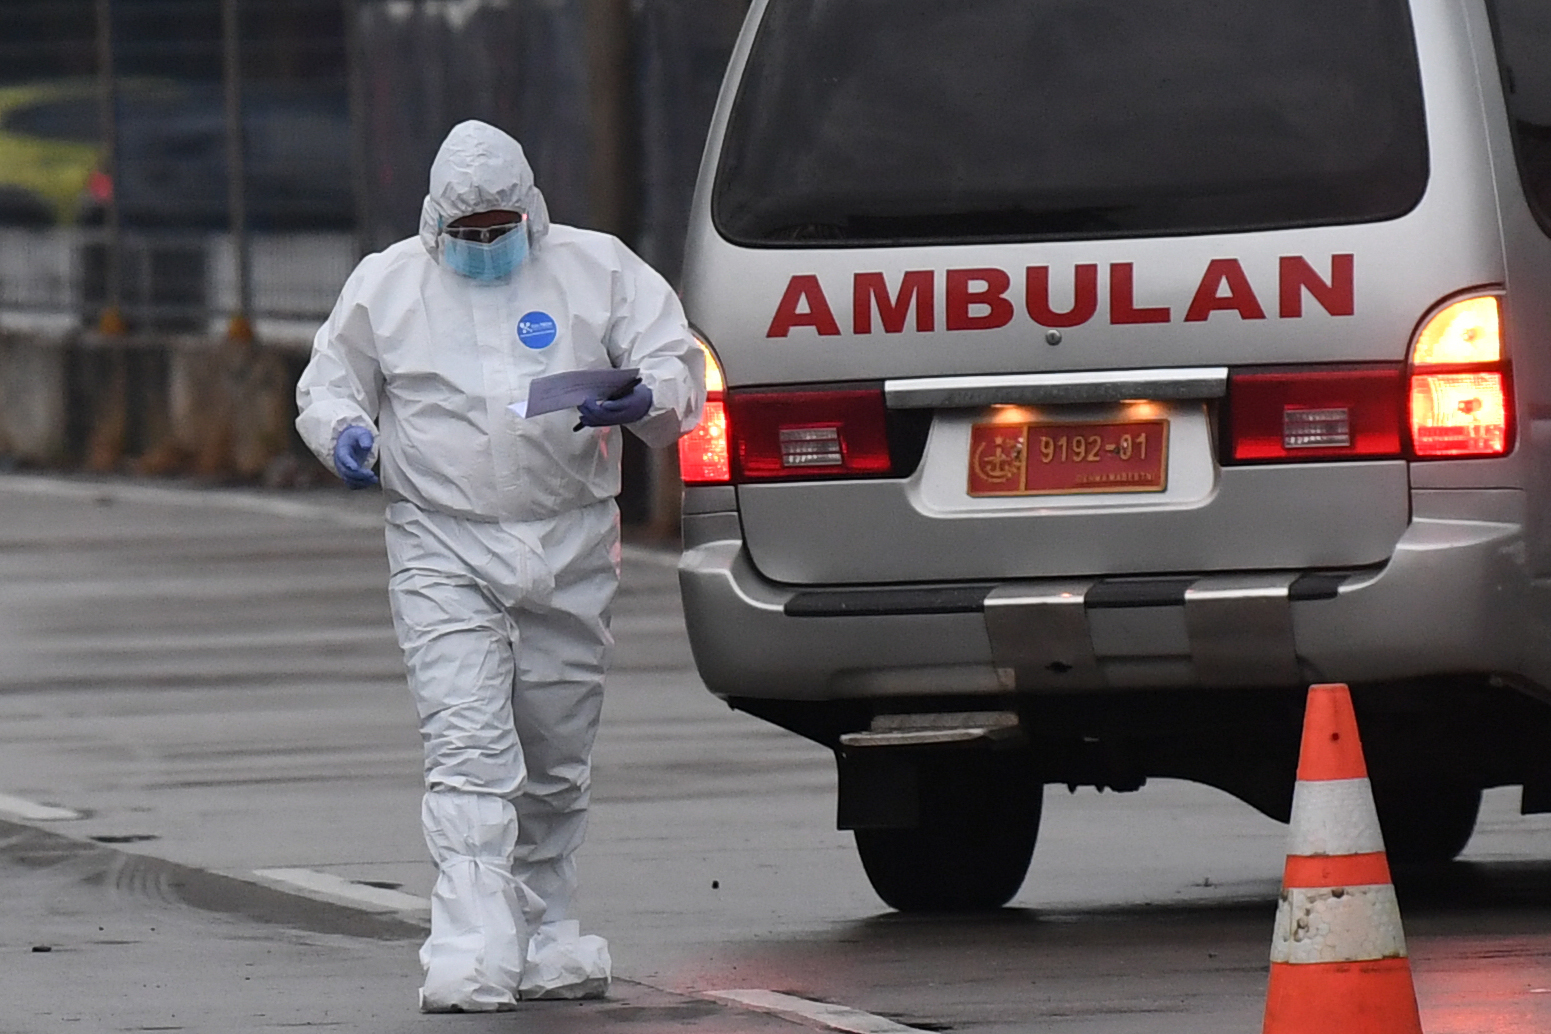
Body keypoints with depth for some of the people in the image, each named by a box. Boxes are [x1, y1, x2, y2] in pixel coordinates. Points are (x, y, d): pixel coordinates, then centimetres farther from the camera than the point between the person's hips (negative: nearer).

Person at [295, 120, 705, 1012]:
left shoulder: (597, 269, 7)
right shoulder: (386, 284, 9)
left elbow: (678, 366, 5)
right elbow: (329, 382, 18)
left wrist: (643, 401, -19)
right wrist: (345, 431, -5)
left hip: (571, 553, 2)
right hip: (444, 549, -1)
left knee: (557, 764, 10)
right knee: (469, 756, -14)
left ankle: (548, 939, 24)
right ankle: (472, 957, -21)